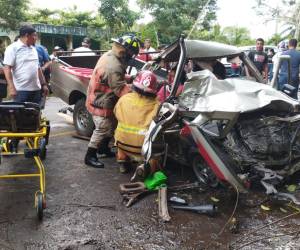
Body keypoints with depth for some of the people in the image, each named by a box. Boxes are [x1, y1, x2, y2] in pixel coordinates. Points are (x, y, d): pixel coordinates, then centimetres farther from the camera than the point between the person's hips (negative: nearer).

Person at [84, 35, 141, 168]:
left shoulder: (109, 55, 1)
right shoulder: (113, 67, -32)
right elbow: (121, 89, -30)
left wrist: (129, 77, 2)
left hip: (99, 98, 10)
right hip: (101, 103, -10)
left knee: (111, 125, 21)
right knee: (102, 129, 0)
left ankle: (103, 147, 40)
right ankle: (90, 156, 14)